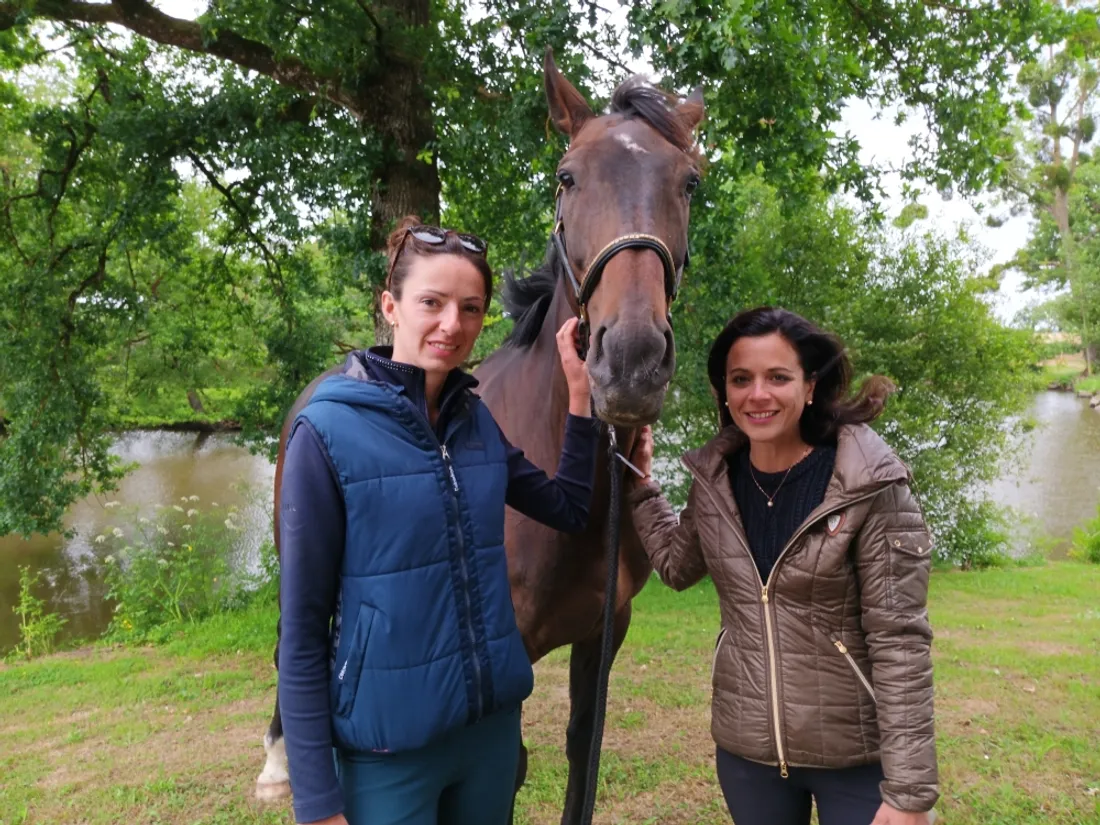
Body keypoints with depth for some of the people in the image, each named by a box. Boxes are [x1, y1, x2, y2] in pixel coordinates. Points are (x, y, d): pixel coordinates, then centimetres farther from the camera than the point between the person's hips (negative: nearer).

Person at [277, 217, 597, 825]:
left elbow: (570, 509, 10)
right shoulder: (329, 432, -16)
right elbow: (303, 629, -13)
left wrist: (579, 391, -1)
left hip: (495, 722, 5)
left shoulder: (478, 421, -2)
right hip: (388, 744, -5)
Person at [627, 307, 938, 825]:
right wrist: (639, 484, 6)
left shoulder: (872, 487, -18)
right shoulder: (715, 479, -4)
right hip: (745, 749, 5)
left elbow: (900, 641, -17)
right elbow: (678, 567, 13)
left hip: (857, 755, -4)